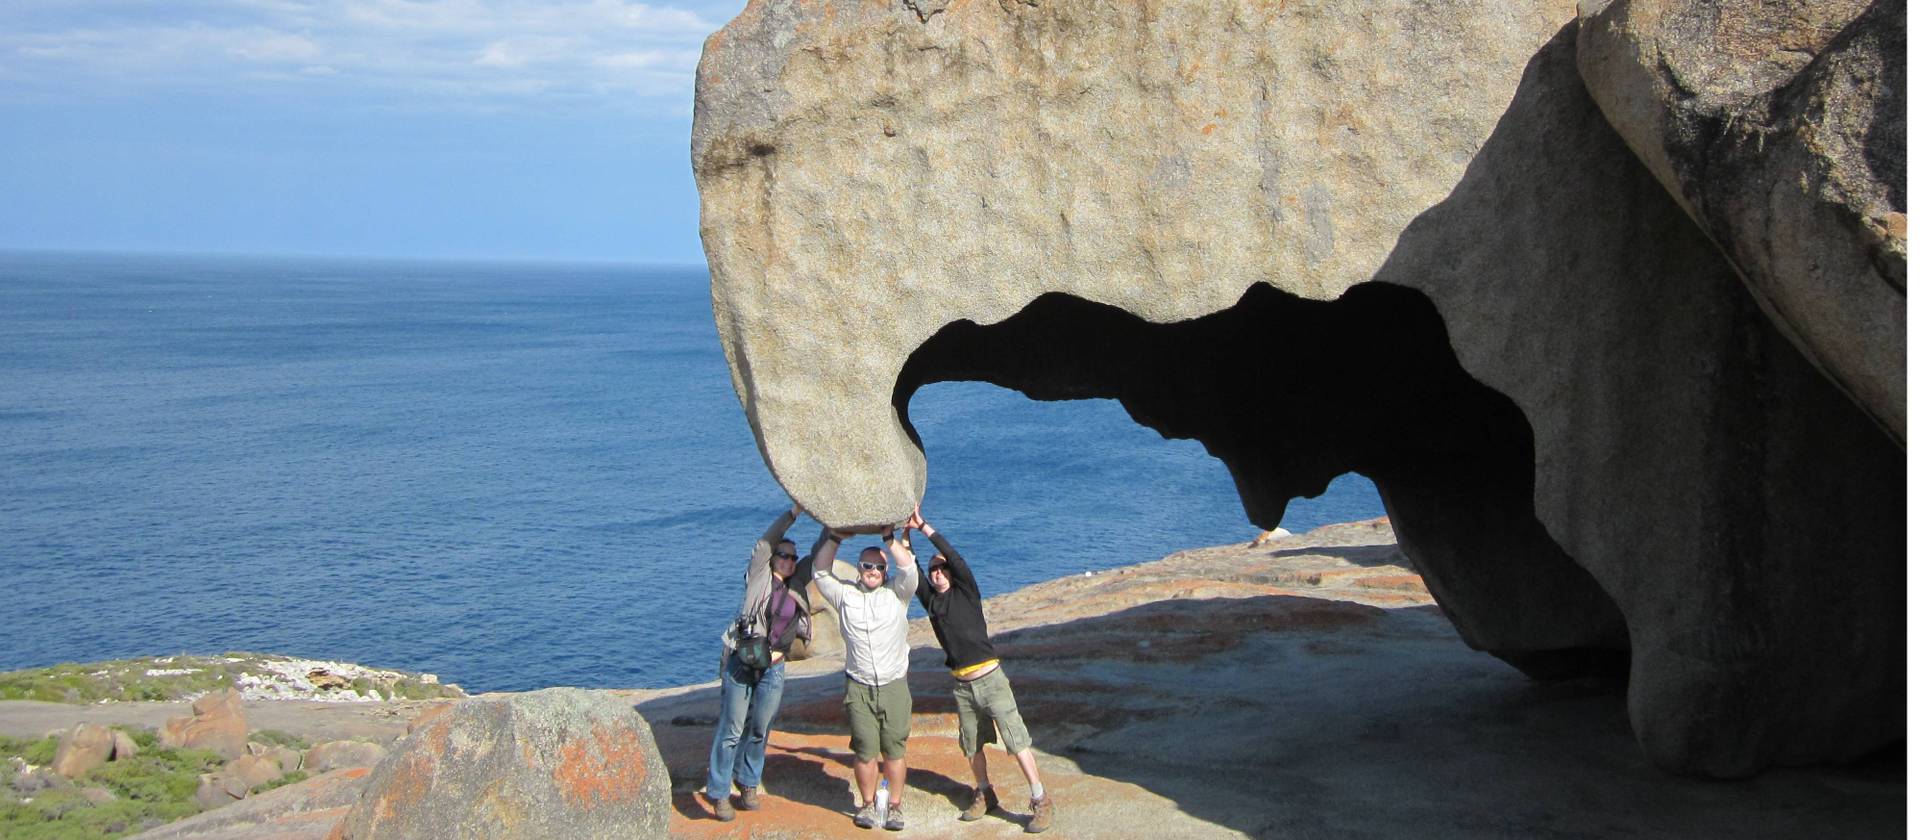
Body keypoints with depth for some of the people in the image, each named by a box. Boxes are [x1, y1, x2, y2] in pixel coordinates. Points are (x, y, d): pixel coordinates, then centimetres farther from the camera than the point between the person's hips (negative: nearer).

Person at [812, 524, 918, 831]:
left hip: (894, 686, 0)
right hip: (859, 687, 0)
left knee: (895, 748, 0)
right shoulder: (845, 595, 8)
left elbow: (909, 571, -9)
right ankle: (868, 804, 14)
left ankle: (894, 805, 9)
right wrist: (833, 537, -5)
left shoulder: (896, 593, 6)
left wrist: (891, 538, -10)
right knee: (865, 750, 1)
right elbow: (821, 573, 1)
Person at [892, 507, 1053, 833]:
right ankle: (984, 795, 31)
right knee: (972, 745, 14)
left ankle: (1042, 802, -5)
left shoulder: (966, 592, -3)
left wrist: (924, 526, -16)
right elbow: (910, 568, 1)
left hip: (991, 679, -5)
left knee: (1017, 741, -8)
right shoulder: (930, 600, 8)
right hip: (962, 686, 5)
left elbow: (955, 558, -16)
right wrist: (905, 538, -9)